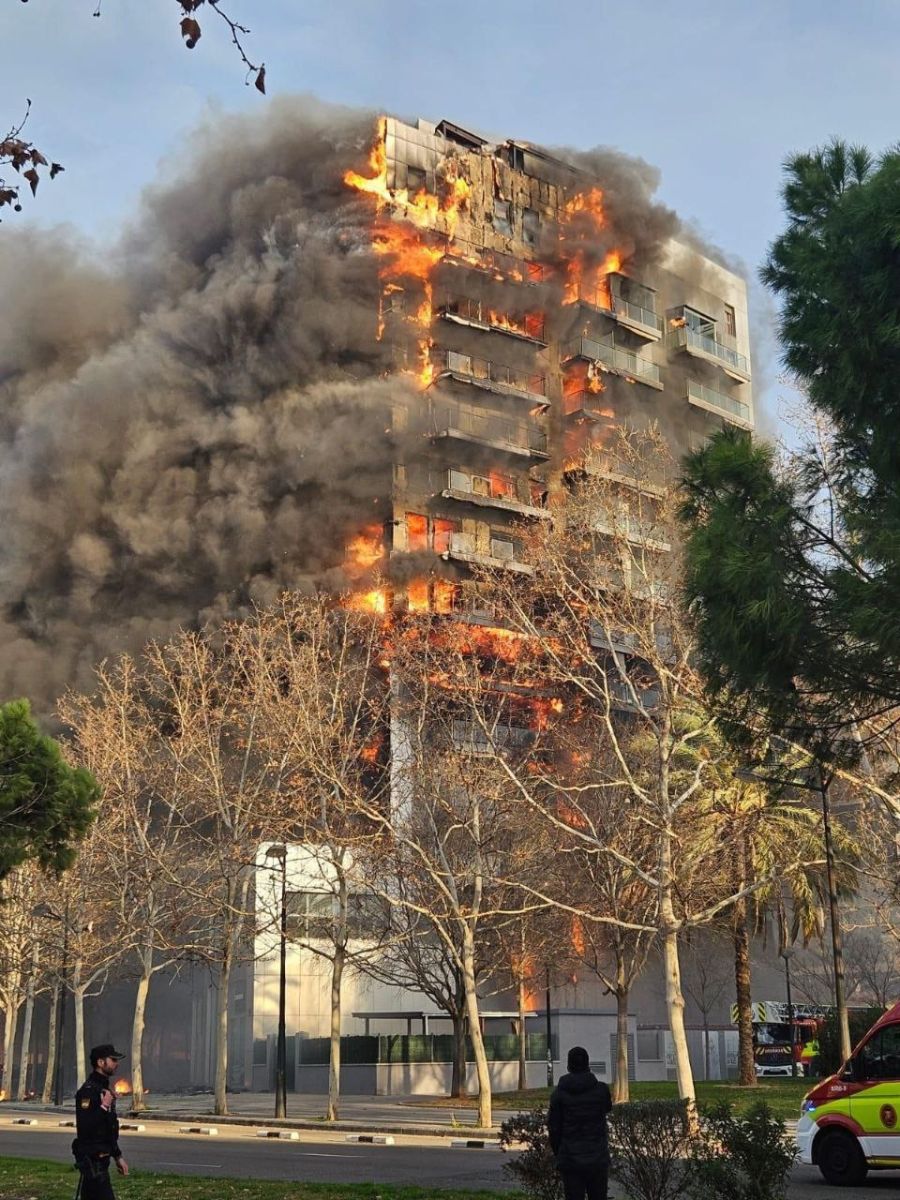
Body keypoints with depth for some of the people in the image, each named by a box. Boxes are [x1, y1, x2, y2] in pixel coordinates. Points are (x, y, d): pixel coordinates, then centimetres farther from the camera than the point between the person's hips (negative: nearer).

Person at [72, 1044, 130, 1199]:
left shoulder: (104, 1088, 15)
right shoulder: (88, 1090, -17)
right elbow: (84, 1127, -27)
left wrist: (117, 1156, 22)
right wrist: (104, 1106, -23)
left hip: (100, 1158, 10)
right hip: (91, 1159, -10)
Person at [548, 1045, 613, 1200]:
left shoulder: (559, 1092, -5)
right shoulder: (601, 1089, -5)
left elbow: (554, 1127, -3)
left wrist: (558, 1153, 11)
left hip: (570, 1159, -1)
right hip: (597, 1158, 1)